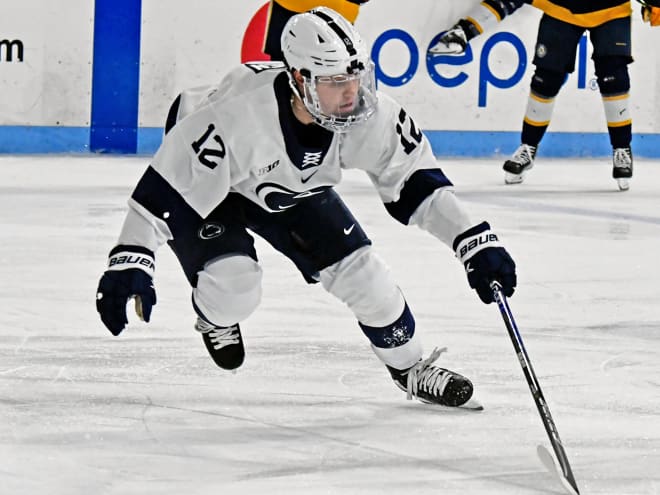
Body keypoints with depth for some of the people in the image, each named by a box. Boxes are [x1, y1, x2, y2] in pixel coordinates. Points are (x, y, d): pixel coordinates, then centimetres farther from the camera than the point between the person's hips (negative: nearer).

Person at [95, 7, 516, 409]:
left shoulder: (370, 114, -29)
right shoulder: (239, 114, -44)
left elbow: (417, 181, -17)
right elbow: (169, 183, -40)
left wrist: (476, 242, -23)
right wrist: (130, 261, -47)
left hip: (294, 188, 5)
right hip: (207, 182, -4)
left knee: (360, 270, -3)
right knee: (233, 284, -26)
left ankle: (410, 367, 22)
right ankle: (216, 317, 13)